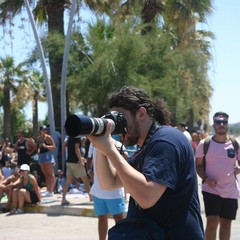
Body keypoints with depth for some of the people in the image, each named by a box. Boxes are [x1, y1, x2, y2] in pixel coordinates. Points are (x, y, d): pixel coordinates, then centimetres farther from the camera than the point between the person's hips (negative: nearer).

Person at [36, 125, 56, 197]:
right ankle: (48, 190, 15)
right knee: (46, 174, 11)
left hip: (48, 155, -8)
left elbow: (54, 147, -10)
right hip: (41, 156, 8)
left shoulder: (48, 137, -6)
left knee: (50, 174, -8)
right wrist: (38, 150, 3)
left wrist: (46, 146, -22)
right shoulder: (38, 138, 14)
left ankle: (50, 191, -12)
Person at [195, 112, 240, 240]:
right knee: (212, 222, -11)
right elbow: (198, 164, 2)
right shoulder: (204, 143, -5)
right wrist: (205, 178, -14)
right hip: (211, 189, -2)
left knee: (226, 223, 12)